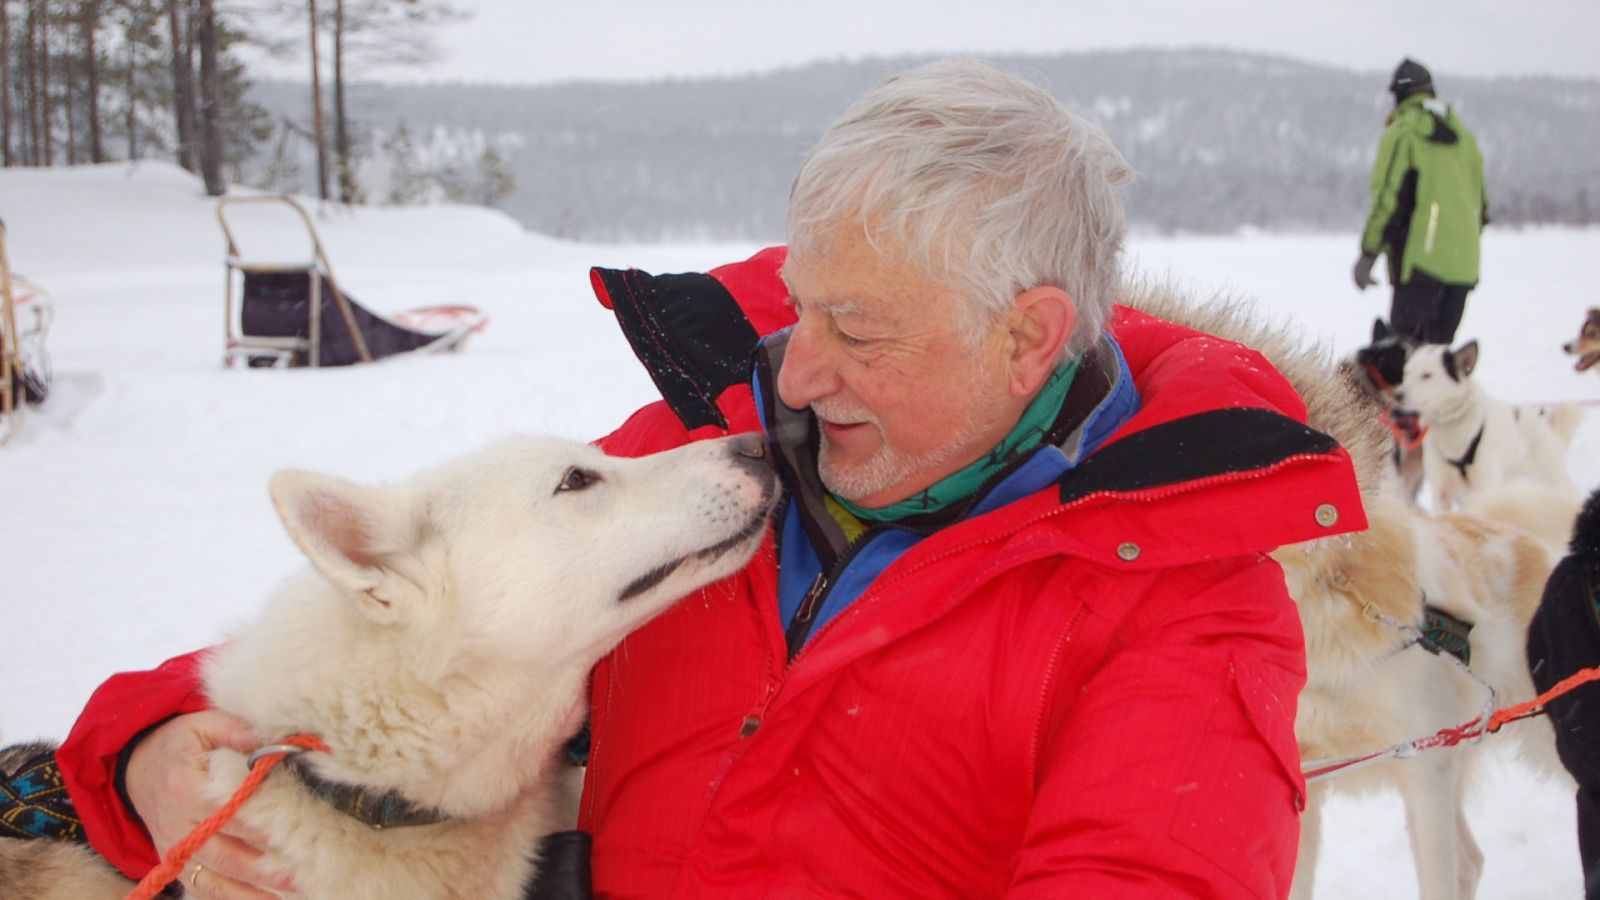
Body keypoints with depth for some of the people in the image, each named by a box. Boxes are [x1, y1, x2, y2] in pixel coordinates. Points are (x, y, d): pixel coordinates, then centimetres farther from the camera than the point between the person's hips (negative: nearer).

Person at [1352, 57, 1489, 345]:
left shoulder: (1402, 132, -3)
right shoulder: (1463, 135, 18)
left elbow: (1387, 196, -10)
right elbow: (1481, 199, 20)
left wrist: (1368, 253, -9)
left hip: (1422, 256, -6)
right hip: (1464, 261, 6)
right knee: (1441, 343, 11)